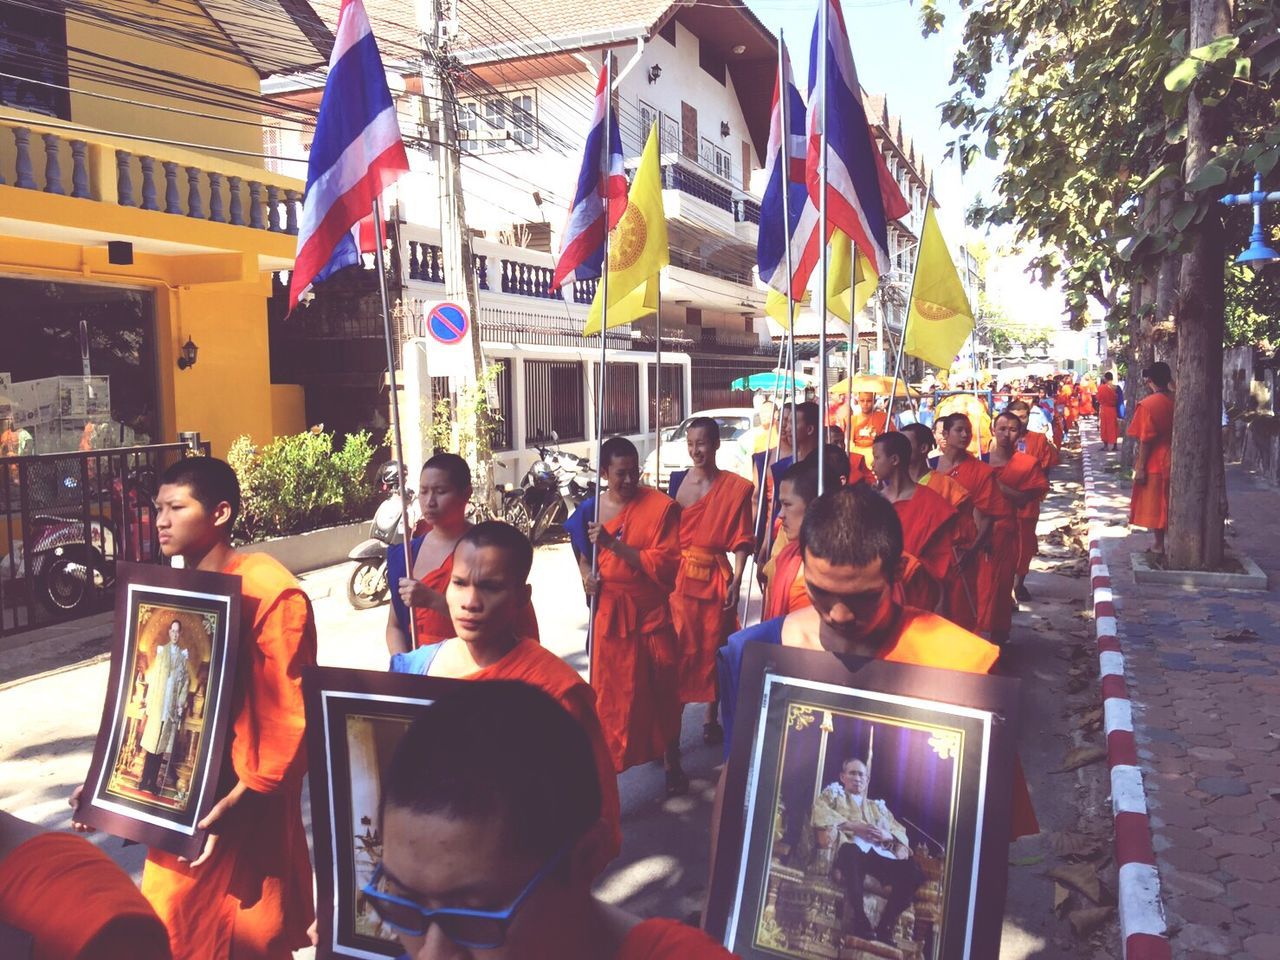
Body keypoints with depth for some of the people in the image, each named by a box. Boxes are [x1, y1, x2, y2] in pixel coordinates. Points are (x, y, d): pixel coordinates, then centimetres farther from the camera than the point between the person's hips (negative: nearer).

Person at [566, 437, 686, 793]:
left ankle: (671, 760, 29)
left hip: (651, 612, -2)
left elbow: (665, 565, -16)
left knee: (662, 690, 10)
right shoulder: (590, 509, 1)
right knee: (612, 692, 8)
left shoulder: (661, 506, -10)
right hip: (608, 613, 2)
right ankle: (608, 762, 20)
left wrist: (613, 543, -22)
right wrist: (587, 574, -7)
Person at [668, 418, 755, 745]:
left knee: (714, 650, 11)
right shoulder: (677, 481, 2)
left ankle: (712, 719, 27)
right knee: (678, 651, 0)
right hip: (679, 577, 1)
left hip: (716, 579, -1)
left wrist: (736, 581, -13)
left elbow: (741, 541, -4)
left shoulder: (735, 488, -4)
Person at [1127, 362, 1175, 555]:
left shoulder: (1147, 404, -16)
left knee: (1154, 505, 5)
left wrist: (1140, 467, -13)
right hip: (1173, 461, 6)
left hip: (1154, 463, -5)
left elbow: (1145, 440, -17)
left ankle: (1159, 545, 10)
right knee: (1170, 504, 14)